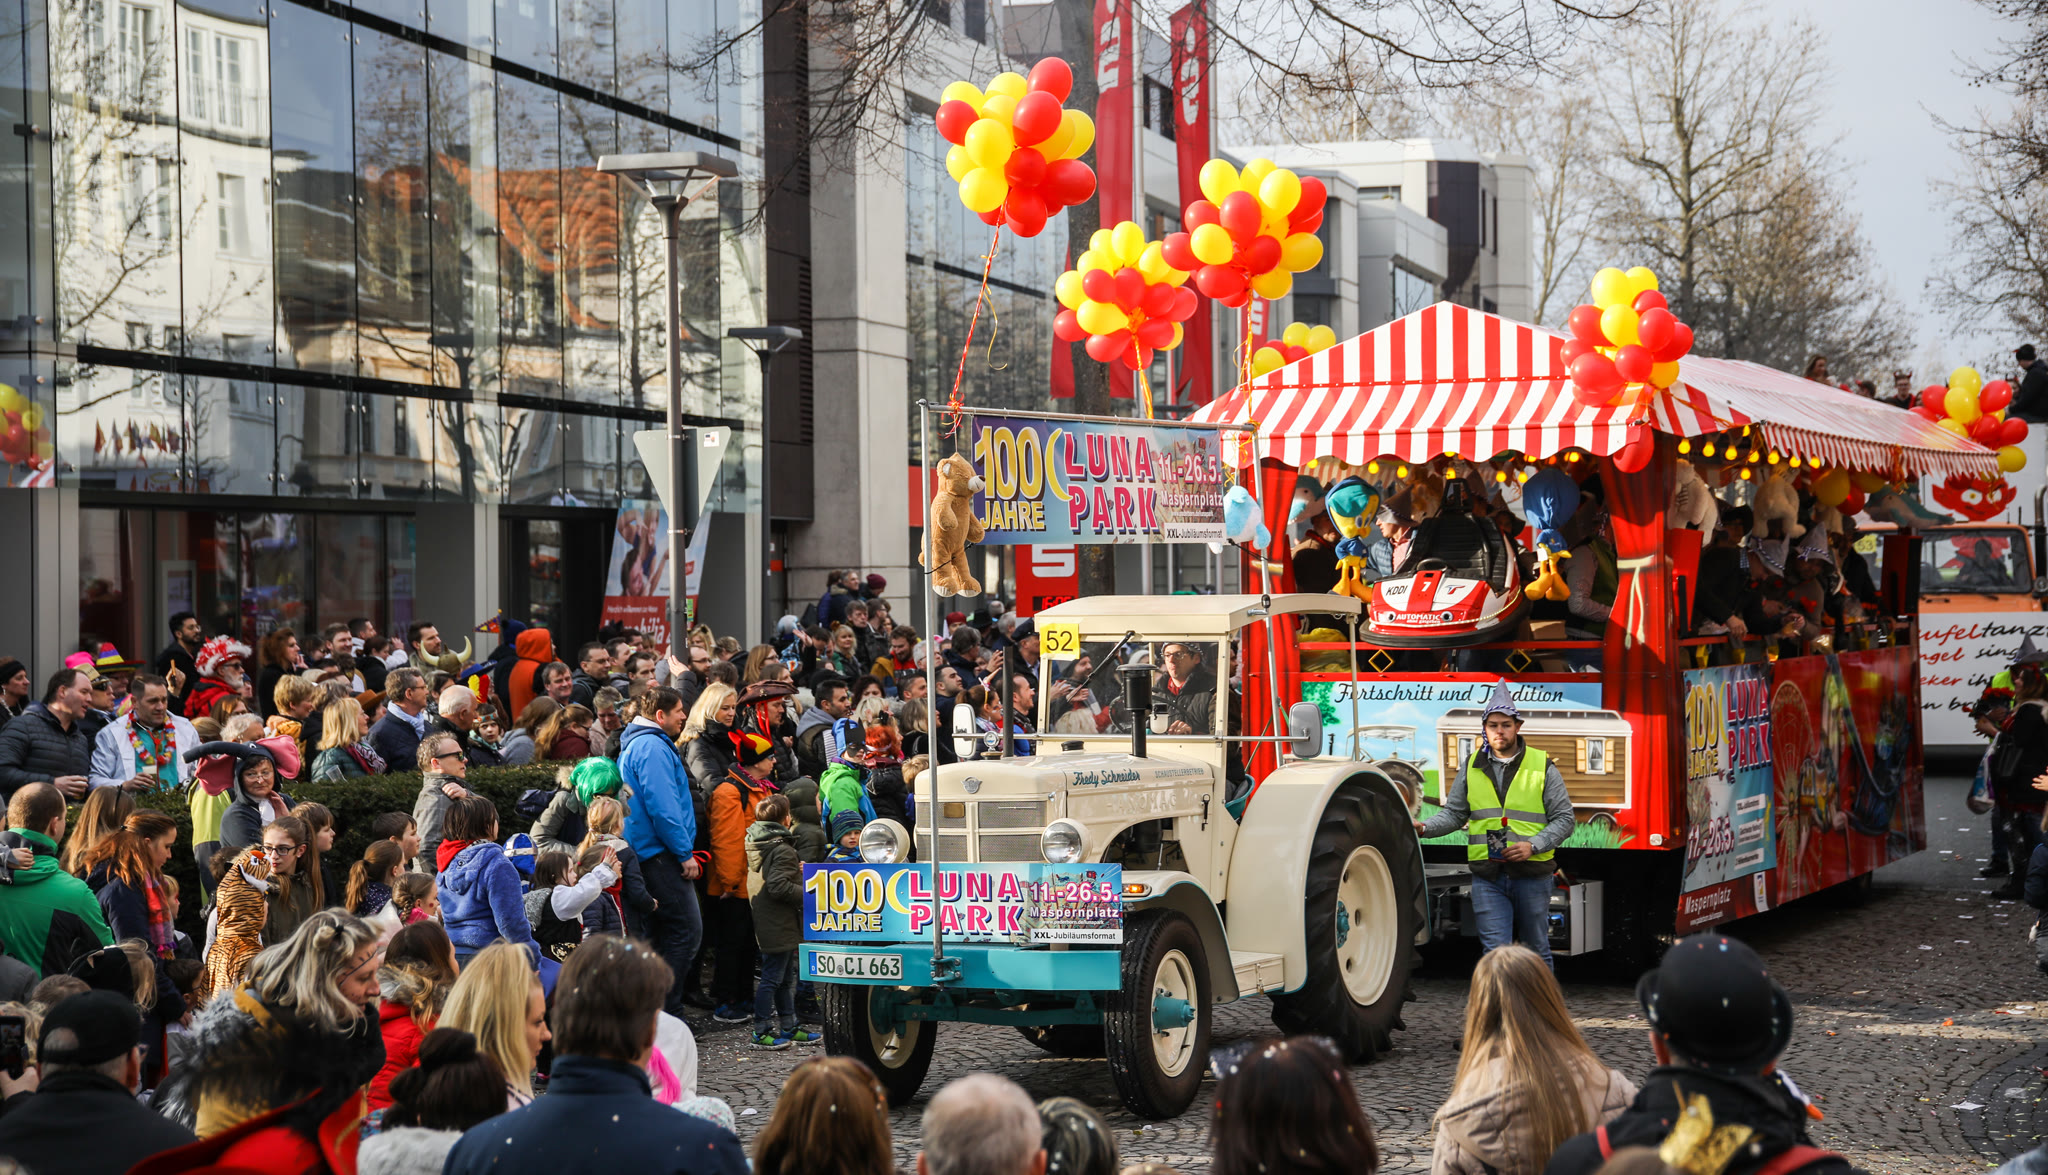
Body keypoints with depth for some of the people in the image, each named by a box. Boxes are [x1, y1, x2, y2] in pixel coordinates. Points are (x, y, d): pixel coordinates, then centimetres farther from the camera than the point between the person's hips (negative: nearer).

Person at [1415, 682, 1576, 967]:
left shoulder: (1542, 767, 1)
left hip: (1532, 874, -1)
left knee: (1536, 951, 11)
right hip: (1488, 877, 1)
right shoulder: (1472, 768, 8)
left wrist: (1533, 845, -14)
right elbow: (1454, 813, 12)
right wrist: (1425, 828, -8)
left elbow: (1564, 818, 1)